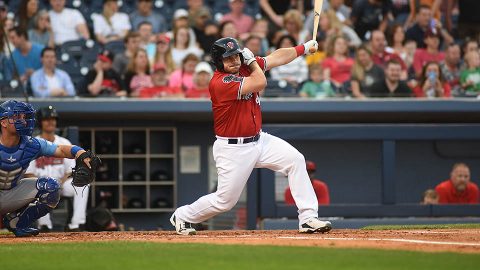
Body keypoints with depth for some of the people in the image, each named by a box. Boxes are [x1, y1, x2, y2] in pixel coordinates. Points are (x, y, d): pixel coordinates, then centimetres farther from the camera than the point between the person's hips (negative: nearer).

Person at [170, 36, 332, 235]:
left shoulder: (244, 68, 2)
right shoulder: (220, 82, -24)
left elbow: (276, 58, 10)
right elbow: (260, 83, -28)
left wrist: (304, 47, 10)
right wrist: (251, 60, -12)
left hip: (259, 140, 8)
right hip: (233, 149, -8)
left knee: (295, 159, -8)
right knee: (225, 200, -1)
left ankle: (308, 219, -7)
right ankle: (182, 216, 25)